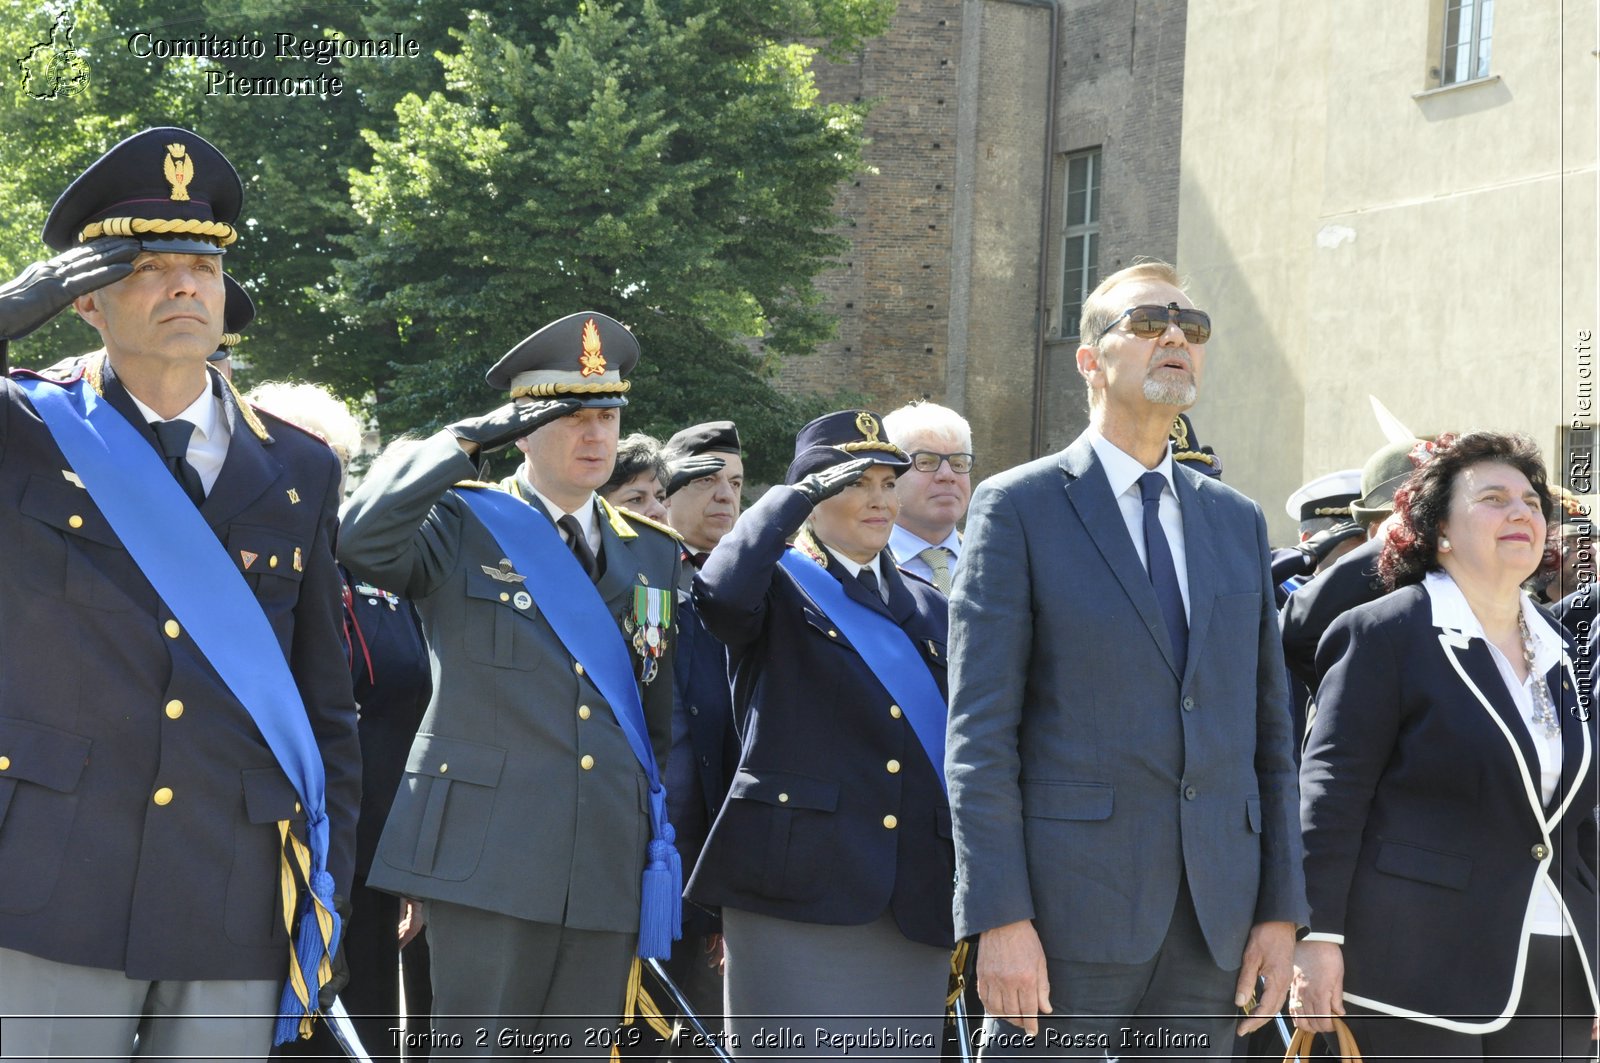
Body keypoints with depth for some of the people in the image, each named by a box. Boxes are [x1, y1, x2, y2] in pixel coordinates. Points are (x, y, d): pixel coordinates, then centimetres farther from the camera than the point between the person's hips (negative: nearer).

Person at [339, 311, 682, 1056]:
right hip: (487, 855, -4)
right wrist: (467, 441, -12)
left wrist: (668, 856, 14)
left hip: (611, 868, 5)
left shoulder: (653, 554, 15)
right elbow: (360, 540, -20)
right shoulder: (462, 525, 2)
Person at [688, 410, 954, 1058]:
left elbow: (958, 744, 19)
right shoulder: (778, 589, 3)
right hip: (798, 891, -5)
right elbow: (721, 593, -23)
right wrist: (800, 493, -11)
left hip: (918, 902, 5)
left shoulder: (928, 609, 19)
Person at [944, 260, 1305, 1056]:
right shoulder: (1018, 506, 0)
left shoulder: (1238, 521, 15)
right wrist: (998, 918, -14)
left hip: (1212, 919, 5)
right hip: (1069, 907, -4)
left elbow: (1267, 728, 14)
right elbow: (979, 734, -7)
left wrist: (1281, 907, 7)